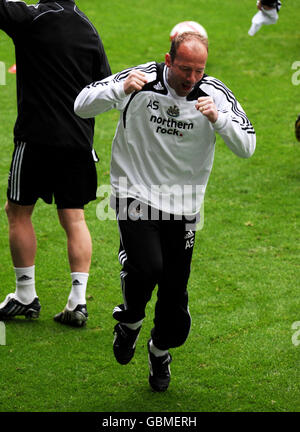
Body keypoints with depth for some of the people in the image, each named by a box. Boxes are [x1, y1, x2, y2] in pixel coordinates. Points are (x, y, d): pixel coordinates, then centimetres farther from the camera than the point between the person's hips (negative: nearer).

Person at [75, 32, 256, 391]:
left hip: (182, 206, 2)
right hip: (136, 195, -2)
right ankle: (129, 321, 9)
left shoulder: (214, 93, -8)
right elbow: (82, 106, -9)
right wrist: (121, 90, -27)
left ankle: (160, 351, 35)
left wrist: (218, 119, -27)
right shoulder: (141, 80, -12)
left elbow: (247, 147, -10)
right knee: (146, 268, -24)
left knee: (175, 291, 4)